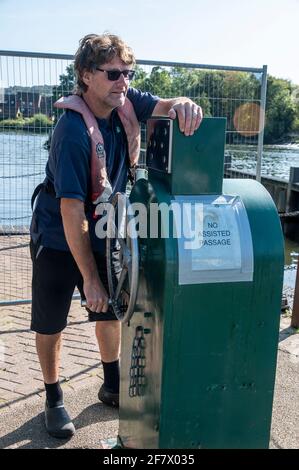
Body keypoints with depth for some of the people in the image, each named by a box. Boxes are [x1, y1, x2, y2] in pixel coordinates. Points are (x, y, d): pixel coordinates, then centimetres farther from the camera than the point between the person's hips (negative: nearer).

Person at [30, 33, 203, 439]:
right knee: (51, 323, 8)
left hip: (103, 234, 6)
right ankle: (53, 398, 30)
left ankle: (113, 386, 37)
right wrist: (90, 277, -27)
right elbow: (72, 212, -30)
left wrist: (182, 105, -47)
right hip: (59, 238, -6)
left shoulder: (126, 101, -9)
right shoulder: (73, 131, -29)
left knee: (111, 311, 16)